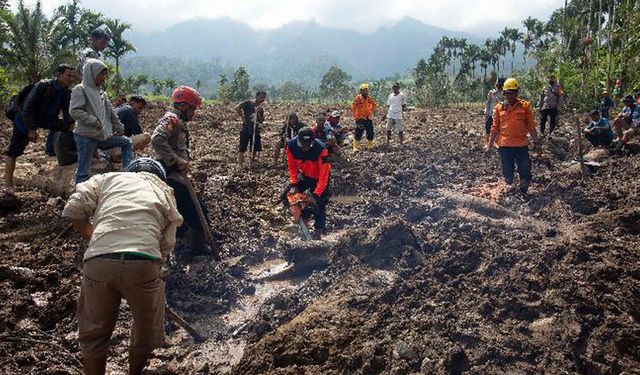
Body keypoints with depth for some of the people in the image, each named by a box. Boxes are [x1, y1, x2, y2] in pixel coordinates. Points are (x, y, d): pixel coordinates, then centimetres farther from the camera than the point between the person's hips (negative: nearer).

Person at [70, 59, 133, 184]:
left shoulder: (101, 92, 16)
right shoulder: (80, 90, -7)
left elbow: (111, 112, 20)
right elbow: (74, 111, -18)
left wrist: (119, 128, 17)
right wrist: (94, 121, -23)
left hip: (104, 135, 8)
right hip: (86, 136, -8)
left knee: (127, 142, 17)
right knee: (84, 170, -5)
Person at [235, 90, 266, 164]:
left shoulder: (261, 109, 14)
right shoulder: (248, 103, -3)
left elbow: (261, 121, 8)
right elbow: (237, 108, -11)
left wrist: (258, 113, -7)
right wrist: (243, 118, -10)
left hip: (256, 130, 6)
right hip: (246, 129, -6)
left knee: (255, 149, 8)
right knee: (242, 149, -5)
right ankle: (240, 164, 1)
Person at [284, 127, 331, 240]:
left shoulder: (320, 149, -37)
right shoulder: (291, 146, -25)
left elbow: (323, 176, -33)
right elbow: (292, 167, -10)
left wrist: (315, 195, -36)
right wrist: (293, 185, -20)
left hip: (319, 177, -4)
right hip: (304, 175, 5)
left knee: (319, 204, -6)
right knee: (287, 196, -1)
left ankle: (318, 231, 5)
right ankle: (304, 216, 14)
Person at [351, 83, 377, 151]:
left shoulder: (369, 98, 7)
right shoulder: (358, 98, -9)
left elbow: (374, 104, 26)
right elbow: (353, 108, -9)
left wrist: (371, 111, 16)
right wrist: (356, 116, -9)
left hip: (369, 118, 6)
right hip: (360, 119, -6)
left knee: (370, 133, 10)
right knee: (358, 133, -4)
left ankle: (370, 146, 24)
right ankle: (356, 147, 3)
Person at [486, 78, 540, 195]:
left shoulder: (525, 106, 1)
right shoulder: (499, 107, 3)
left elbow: (531, 125, 4)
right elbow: (495, 127, 7)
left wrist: (536, 141, 1)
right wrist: (490, 144, 5)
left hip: (521, 144, 0)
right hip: (504, 145, 1)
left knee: (525, 170, 6)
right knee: (507, 171, 7)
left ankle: (524, 191, 24)